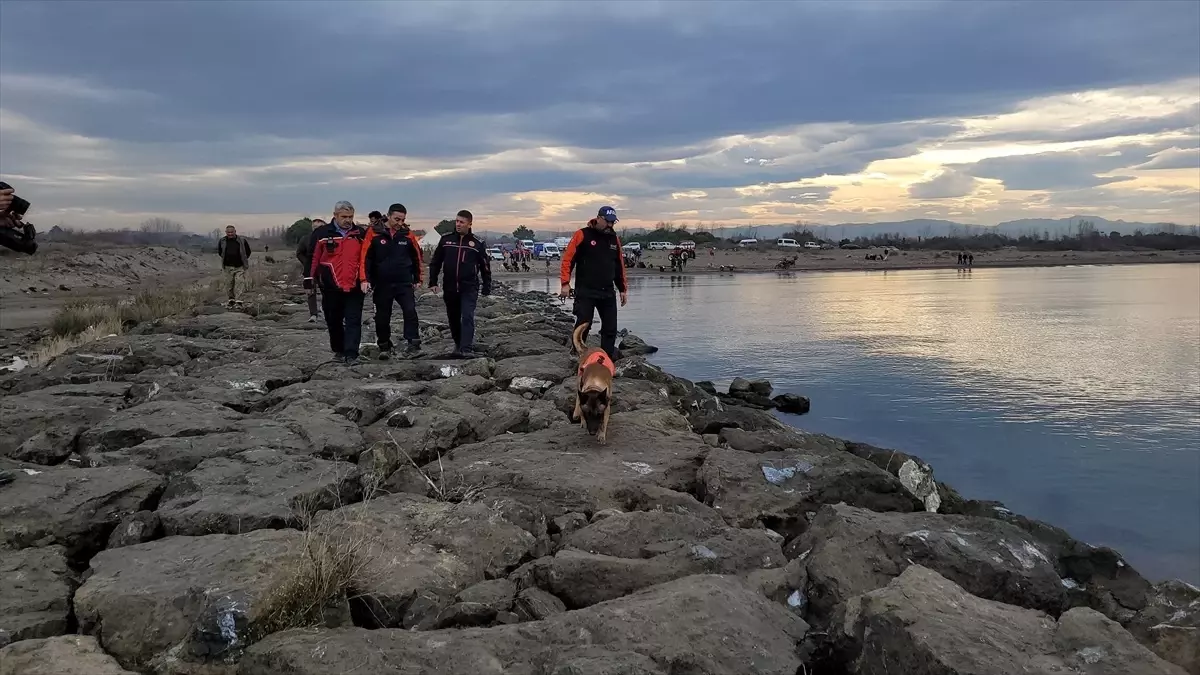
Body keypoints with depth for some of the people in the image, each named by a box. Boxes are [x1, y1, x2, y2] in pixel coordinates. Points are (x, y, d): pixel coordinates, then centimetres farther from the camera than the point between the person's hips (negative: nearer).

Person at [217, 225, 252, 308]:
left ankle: (238, 301, -14)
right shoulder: (222, 241, 2)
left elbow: (248, 251, 10)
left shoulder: (242, 240, -4)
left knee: (239, 282, -11)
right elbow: (219, 251, 20)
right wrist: (226, 258, 13)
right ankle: (231, 299, 21)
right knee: (229, 283, 6)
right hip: (228, 267, 2)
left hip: (240, 267, -2)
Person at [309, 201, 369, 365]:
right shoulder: (322, 233, 2)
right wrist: (309, 279, 2)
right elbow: (313, 257, 4)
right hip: (331, 287, 0)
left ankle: (351, 354, -9)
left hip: (354, 287, 0)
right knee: (334, 321, 12)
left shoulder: (361, 234, 6)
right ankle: (338, 350, 27)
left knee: (353, 321, -7)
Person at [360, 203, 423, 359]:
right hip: (382, 284, 0)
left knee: (410, 311, -16)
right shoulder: (374, 233, -4)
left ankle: (413, 343, -12)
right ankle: (384, 347, 20)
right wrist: (365, 279, -11)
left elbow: (416, 257, 13)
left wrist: (417, 279, 16)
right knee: (382, 317, 8)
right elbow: (365, 257, -4)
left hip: (404, 283, 0)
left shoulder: (408, 235, 2)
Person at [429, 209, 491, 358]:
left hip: (469, 288, -3)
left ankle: (467, 348, -15)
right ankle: (458, 344, 30)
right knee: (453, 318, 12)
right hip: (450, 288, 3)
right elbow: (435, 262, 9)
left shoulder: (477, 243, 0)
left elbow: (485, 266, 6)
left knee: (467, 317, -13)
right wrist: (432, 282, 3)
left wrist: (486, 287, 4)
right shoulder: (446, 239, 4)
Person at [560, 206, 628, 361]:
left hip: (608, 293, 5)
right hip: (585, 292, -5)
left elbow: (619, 266, 20)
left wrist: (623, 289, 18)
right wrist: (565, 283, -13)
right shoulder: (583, 235, -5)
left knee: (610, 329, 4)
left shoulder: (614, 239, 13)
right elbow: (568, 259, -7)